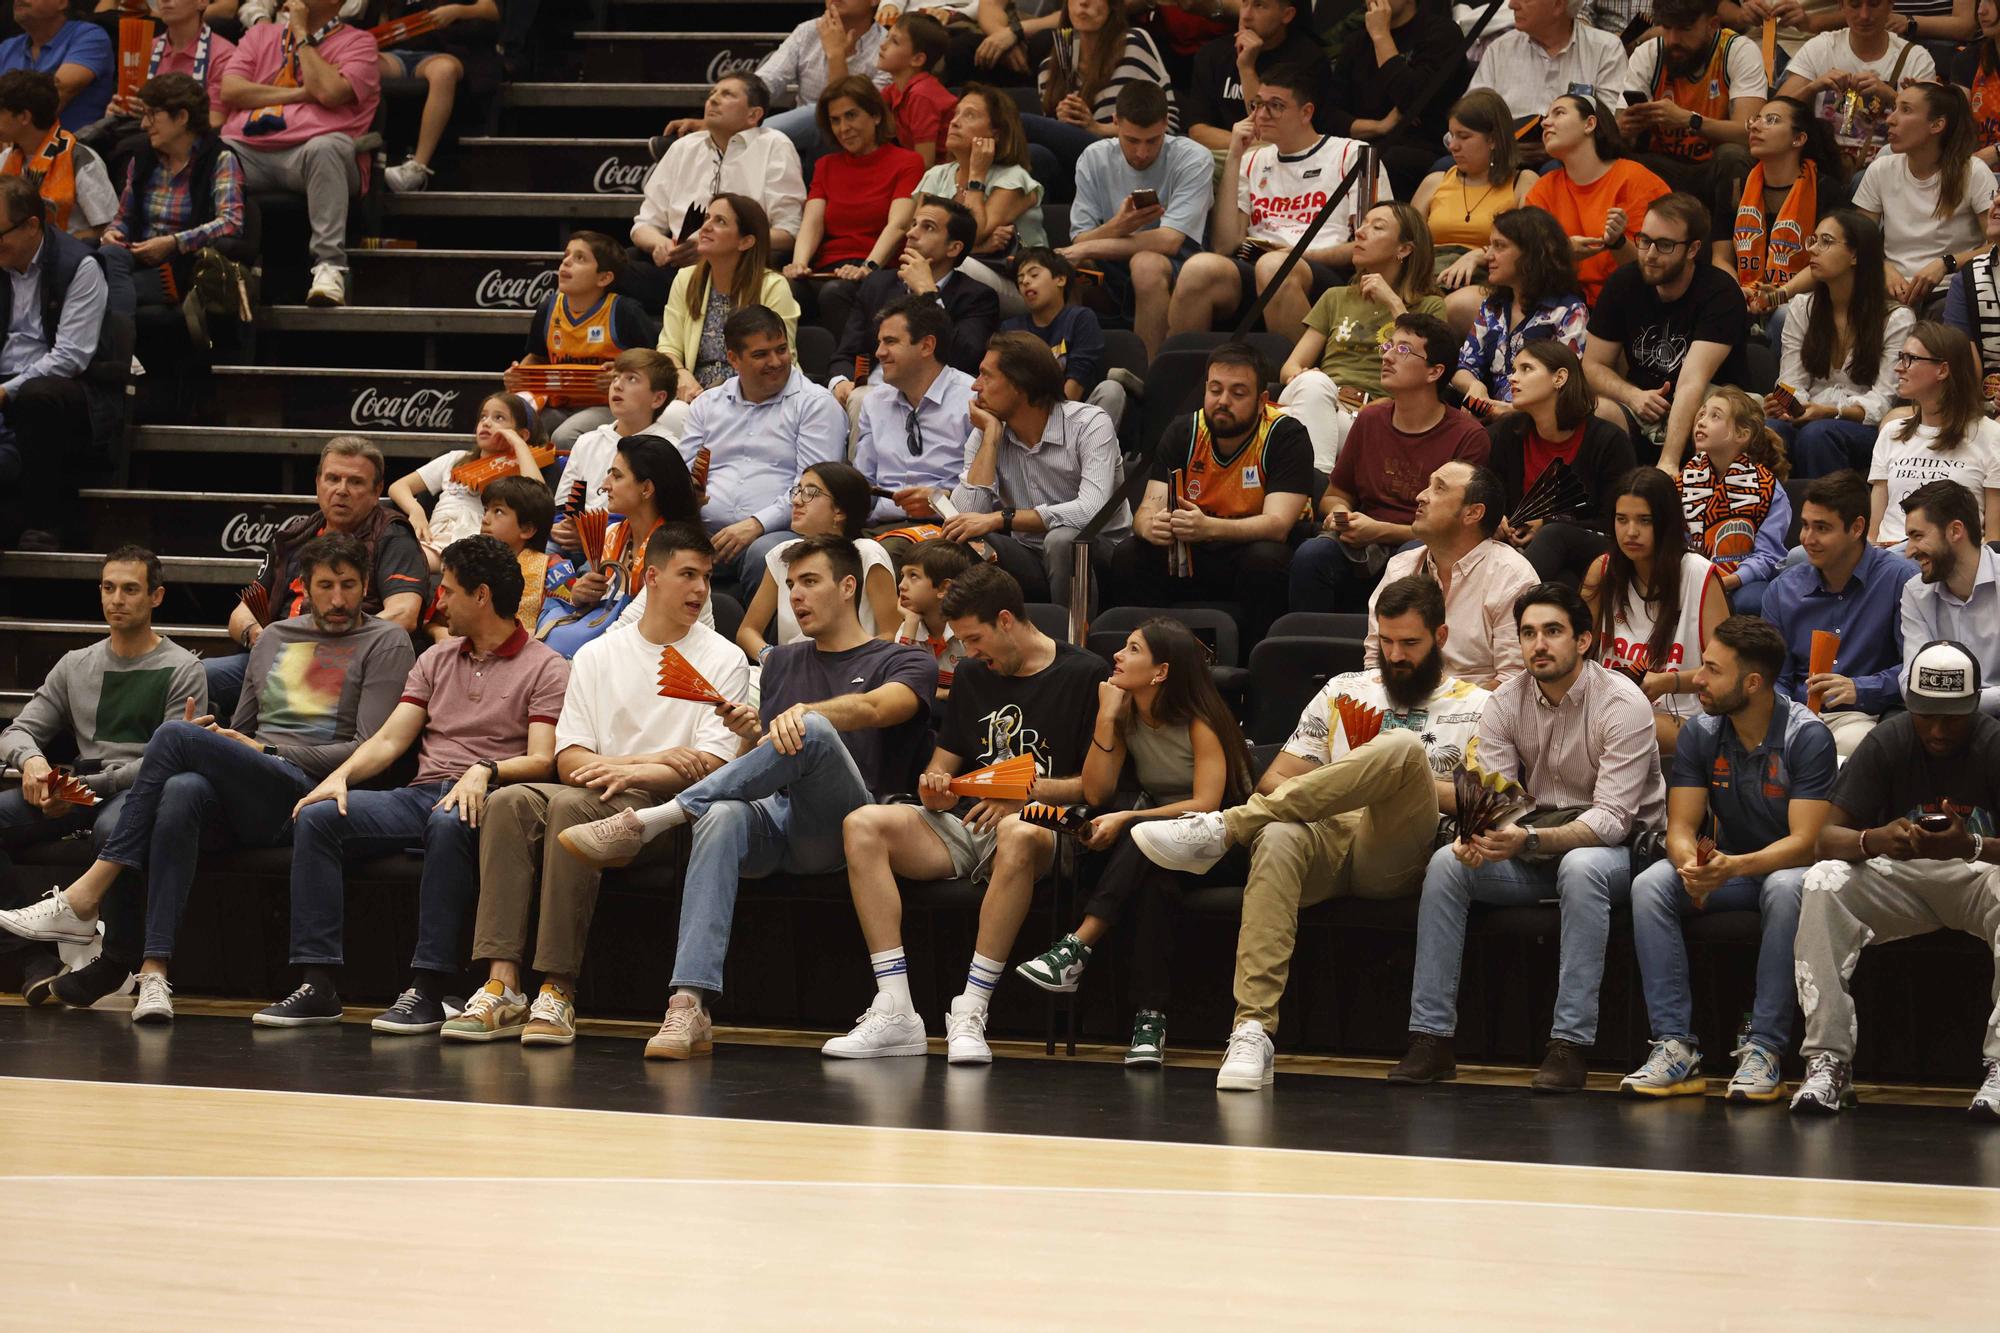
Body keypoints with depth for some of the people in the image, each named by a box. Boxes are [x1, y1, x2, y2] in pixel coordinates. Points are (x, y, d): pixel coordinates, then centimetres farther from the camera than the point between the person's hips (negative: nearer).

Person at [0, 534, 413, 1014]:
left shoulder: (384, 642, 8)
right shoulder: (275, 637, 27)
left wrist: (268, 752, -6)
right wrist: (210, 740, 4)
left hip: (301, 791, -5)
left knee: (175, 736, -27)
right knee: (181, 790, -34)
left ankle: (83, 899, -28)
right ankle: (151, 969, -38)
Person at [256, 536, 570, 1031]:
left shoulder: (545, 668, 4)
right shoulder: (436, 660, 23)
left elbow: (541, 761, -9)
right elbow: (389, 739, 14)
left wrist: (484, 772, -28)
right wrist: (340, 776, -5)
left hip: (485, 799, -6)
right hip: (420, 794, 6)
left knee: (450, 824, -41)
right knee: (315, 817, -18)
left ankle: (428, 989, -39)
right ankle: (318, 985, -23)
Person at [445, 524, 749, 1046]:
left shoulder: (723, 660, 7)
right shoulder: (596, 656, 17)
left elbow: (710, 767, -5)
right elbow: (569, 761, 6)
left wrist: (632, 773, -19)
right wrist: (654, 758, -9)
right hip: (600, 793, 4)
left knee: (571, 805, -34)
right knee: (509, 802, -26)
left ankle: (558, 993, -37)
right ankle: (501, 987, -35)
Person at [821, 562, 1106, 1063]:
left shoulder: (1084, 674, 1)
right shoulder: (972, 676, 20)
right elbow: (943, 764, 24)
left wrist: (1030, 791, -15)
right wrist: (936, 787, 1)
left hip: (1040, 822, -6)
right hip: (965, 825, 6)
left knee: (1019, 835, -42)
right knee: (862, 825, -20)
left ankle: (970, 1015, -40)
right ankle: (895, 1013, -29)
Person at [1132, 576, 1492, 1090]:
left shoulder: (1474, 707, 17)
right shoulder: (1345, 690, 26)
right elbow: (1274, 778, 20)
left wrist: (1408, 779, -5)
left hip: (1394, 859, -2)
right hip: (1326, 841, 2)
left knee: (1404, 747, -33)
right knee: (1278, 840, -37)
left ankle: (1223, 830, -30)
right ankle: (1252, 1031, -46)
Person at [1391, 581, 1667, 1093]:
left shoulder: (1622, 704, -17)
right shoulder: (1505, 704, 0)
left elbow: (1611, 819, -23)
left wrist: (1529, 840, -39)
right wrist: (1477, 835, -30)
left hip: (1615, 849, -5)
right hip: (1533, 849, 5)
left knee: (1580, 866, -39)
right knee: (1446, 863, -19)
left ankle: (1569, 1046, -37)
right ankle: (1431, 1038, -20)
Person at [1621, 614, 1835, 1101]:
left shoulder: (1807, 736, -18)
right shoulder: (1700, 733, -3)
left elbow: (1804, 842, -24)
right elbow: (1680, 828, -6)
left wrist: (1733, 867, -41)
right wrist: (1692, 864, -31)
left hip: (1785, 866, -4)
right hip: (1722, 867, 5)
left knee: (1786, 889, -39)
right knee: (1649, 886, -24)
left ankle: (1764, 1049, -36)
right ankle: (1675, 1046, -29)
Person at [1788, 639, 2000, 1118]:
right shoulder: (1887, 744, -5)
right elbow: (1827, 836, -10)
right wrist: (1876, 839, -33)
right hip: (1904, 877, 2)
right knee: (1824, 884, -27)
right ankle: (1828, 1061, -27)